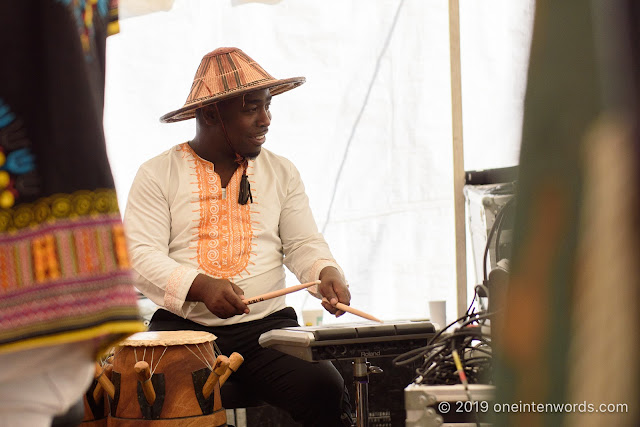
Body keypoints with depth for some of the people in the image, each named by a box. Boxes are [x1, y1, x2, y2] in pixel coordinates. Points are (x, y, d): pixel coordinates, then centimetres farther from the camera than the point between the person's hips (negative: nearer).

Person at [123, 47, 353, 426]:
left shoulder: (282, 173, 14)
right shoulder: (157, 175, 2)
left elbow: (304, 244, 12)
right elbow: (141, 256, -7)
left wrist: (326, 274, -12)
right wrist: (200, 286, -24)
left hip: (266, 325, 2)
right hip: (183, 327, -2)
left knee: (326, 390, -24)